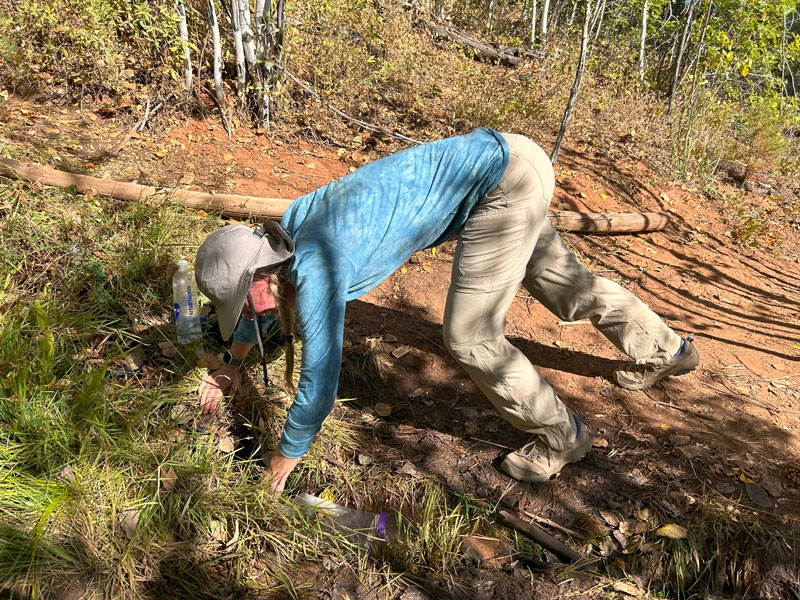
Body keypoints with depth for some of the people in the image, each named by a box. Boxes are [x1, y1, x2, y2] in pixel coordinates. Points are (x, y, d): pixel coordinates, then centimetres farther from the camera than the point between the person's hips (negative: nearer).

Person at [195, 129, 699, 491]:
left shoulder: (314, 270, -20)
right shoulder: (288, 232, 5)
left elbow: (319, 387, -15)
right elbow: (268, 292, 27)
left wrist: (284, 459, 3)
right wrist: (234, 364, 38)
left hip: (504, 180, -9)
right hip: (501, 161, 9)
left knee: (469, 337, -4)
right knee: (566, 284, 24)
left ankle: (560, 437, 19)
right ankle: (667, 351, 48)